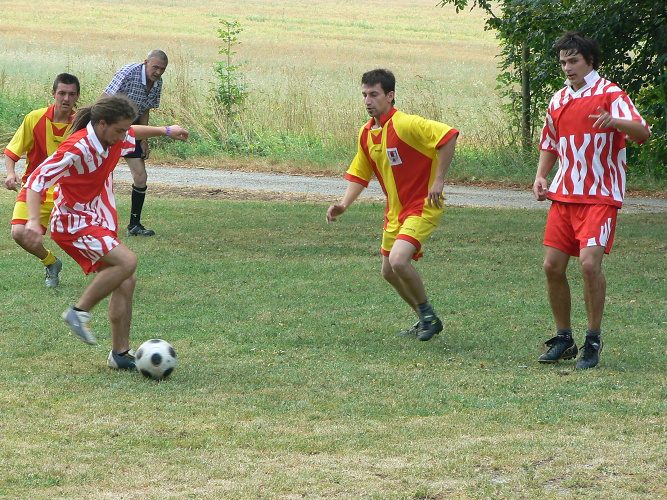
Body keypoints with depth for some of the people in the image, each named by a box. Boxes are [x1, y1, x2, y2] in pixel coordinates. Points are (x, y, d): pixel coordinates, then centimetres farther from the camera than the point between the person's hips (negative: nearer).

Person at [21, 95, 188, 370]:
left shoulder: (113, 139, -1)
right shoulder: (77, 148, -26)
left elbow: (134, 133, 27)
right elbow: (36, 180, -26)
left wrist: (165, 131, 34)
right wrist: (33, 220, -38)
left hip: (100, 222, 9)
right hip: (74, 224, -9)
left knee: (125, 281, 3)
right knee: (126, 261, -26)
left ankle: (120, 353, 11)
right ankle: (79, 312, -12)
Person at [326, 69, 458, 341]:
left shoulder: (405, 124, -20)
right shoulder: (366, 133, 6)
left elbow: (448, 135, -26)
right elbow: (359, 174, 15)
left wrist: (438, 180, -24)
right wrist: (343, 205, -1)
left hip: (422, 207, -9)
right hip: (395, 211, 9)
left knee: (399, 260, -26)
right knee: (389, 272, 13)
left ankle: (427, 313, -3)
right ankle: (425, 321, 31)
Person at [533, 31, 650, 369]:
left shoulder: (610, 94, -6)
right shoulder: (559, 100, 14)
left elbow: (642, 132, -20)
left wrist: (614, 122, -41)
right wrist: (541, 177, 9)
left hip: (600, 196, -6)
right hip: (563, 195, 6)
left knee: (590, 262, -19)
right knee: (553, 265, 1)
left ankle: (593, 342, -6)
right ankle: (564, 339, 15)